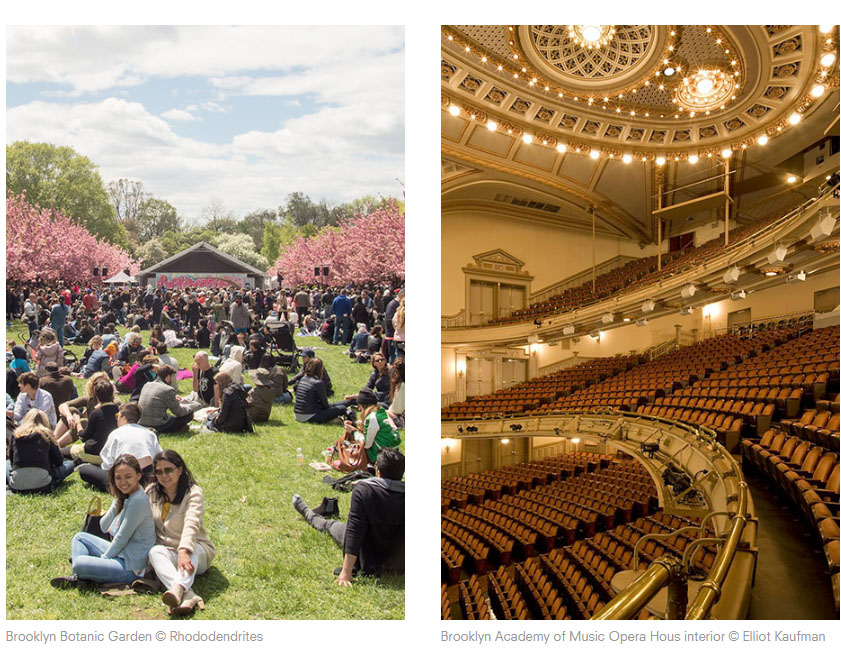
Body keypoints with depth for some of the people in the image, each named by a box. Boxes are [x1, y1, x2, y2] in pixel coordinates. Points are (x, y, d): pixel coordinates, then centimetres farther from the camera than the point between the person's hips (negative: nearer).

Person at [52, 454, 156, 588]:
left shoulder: (138, 501, -21)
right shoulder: (125, 497, 8)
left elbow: (122, 538, -17)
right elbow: (104, 527, 9)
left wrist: (104, 557, -5)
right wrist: (117, 502, -1)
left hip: (131, 567, -10)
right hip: (119, 552, 10)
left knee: (79, 564, -27)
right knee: (80, 537, 21)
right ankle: (79, 577, 2)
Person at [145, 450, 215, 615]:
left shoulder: (194, 493, -12)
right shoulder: (151, 492, 6)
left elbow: (191, 524, -29)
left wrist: (183, 552, -46)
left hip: (196, 552, -3)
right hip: (166, 552, 3)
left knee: (192, 549, -36)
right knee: (155, 551, -31)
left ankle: (178, 587, -67)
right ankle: (187, 595, -56)